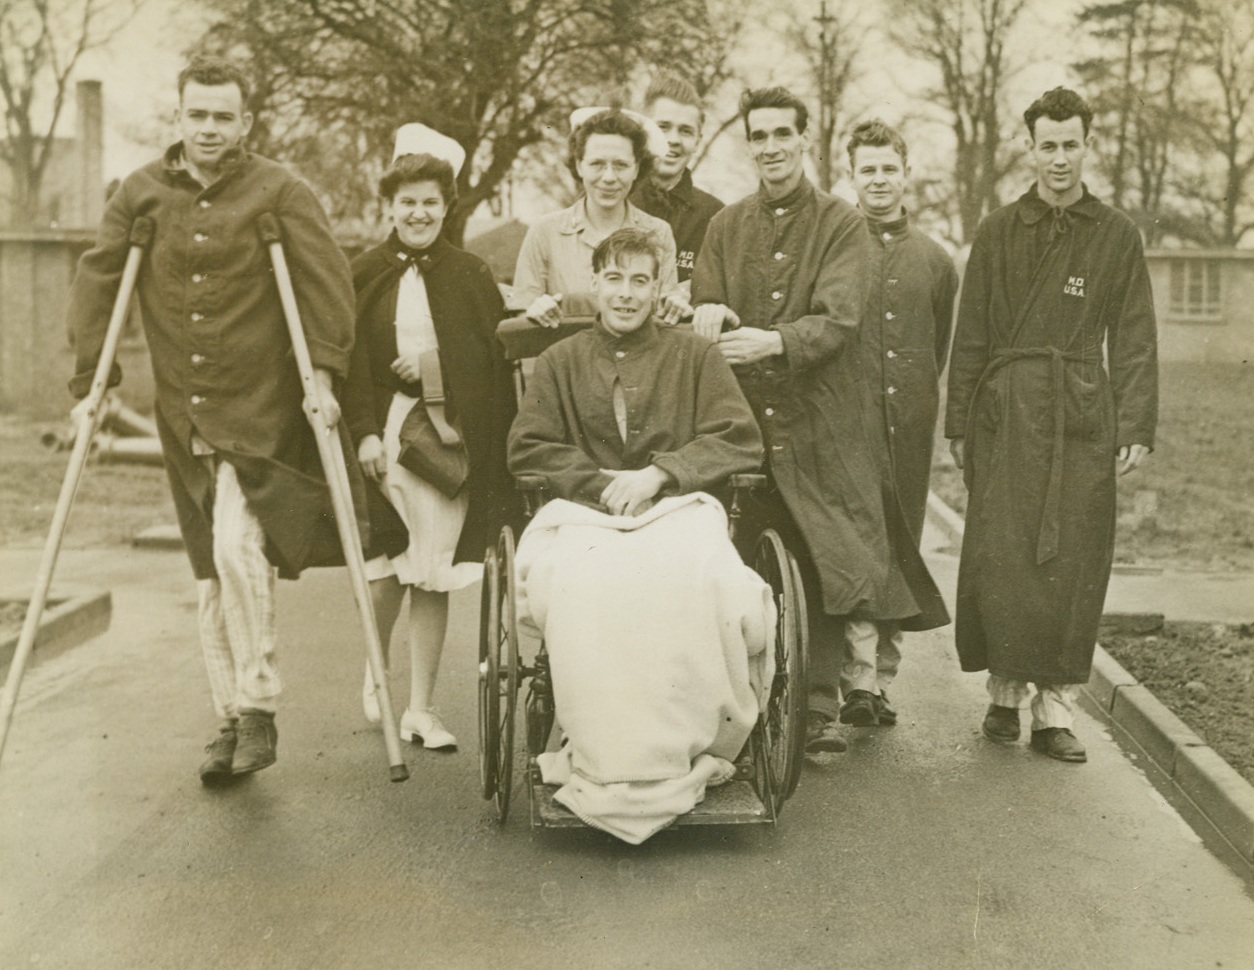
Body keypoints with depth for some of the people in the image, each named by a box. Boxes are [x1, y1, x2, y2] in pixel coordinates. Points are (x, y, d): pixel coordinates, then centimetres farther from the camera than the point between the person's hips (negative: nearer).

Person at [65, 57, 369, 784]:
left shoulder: (280, 192, -2)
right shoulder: (140, 193, 9)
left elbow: (329, 280, -7)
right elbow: (97, 281, 10)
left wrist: (326, 372, -15)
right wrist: (92, 378, 3)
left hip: (262, 412, -4)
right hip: (184, 418, 4)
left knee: (237, 547, -20)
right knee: (212, 574, 7)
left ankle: (258, 709, -5)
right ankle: (233, 722, 18)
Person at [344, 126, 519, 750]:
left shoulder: (469, 277, 7)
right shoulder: (364, 275, 6)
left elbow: (495, 361, 6)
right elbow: (351, 360, 1)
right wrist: (364, 431, -8)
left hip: (452, 437, 1)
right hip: (386, 433, 0)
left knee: (433, 575, 1)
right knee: (389, 569, 3)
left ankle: (420, 707, 11)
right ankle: (375, 673, 32)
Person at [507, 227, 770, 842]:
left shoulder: (694, 355, 16)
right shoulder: (560, 361, 19)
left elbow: (740, 441, 5)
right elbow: (526, 450, 11)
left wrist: (658, 473, -9)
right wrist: (603, 481, -4)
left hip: (679, 507, 0)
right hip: (583, 513, 1)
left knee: (706, 580, -37)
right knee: (581, 583, -37)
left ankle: (693, 749, -19)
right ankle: (603, 763, -25)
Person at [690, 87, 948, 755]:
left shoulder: (840, 224, 3)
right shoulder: (726, 227, 14)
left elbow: (838, 319, -10)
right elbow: (703, 314, 10)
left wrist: (774, 340, -27)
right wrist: (706, 311, -15)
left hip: (819, 421, -2)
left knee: (825, 569, -5)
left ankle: (818, 706, 7)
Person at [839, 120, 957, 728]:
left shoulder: (935, 262, 15)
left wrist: (917, 400, 15)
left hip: (908, 426, 4)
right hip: (847, 420, -4)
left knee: (900, 548, 7)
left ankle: (881, 678, 17)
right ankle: (857, 679, -13)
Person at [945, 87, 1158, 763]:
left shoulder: (1117, 235, 9)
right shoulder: (998, 232, 9)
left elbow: (1134, 341, 7)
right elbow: (971, 336, 8)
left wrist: (1136, 427, -2)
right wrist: (959, 424, 3)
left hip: (1083, 418, 0)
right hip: (1006, 413, 0)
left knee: (1074, 564, 0)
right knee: (1002, 557, -4)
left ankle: (1055, 708, 8)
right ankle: (1005, 689, 13)